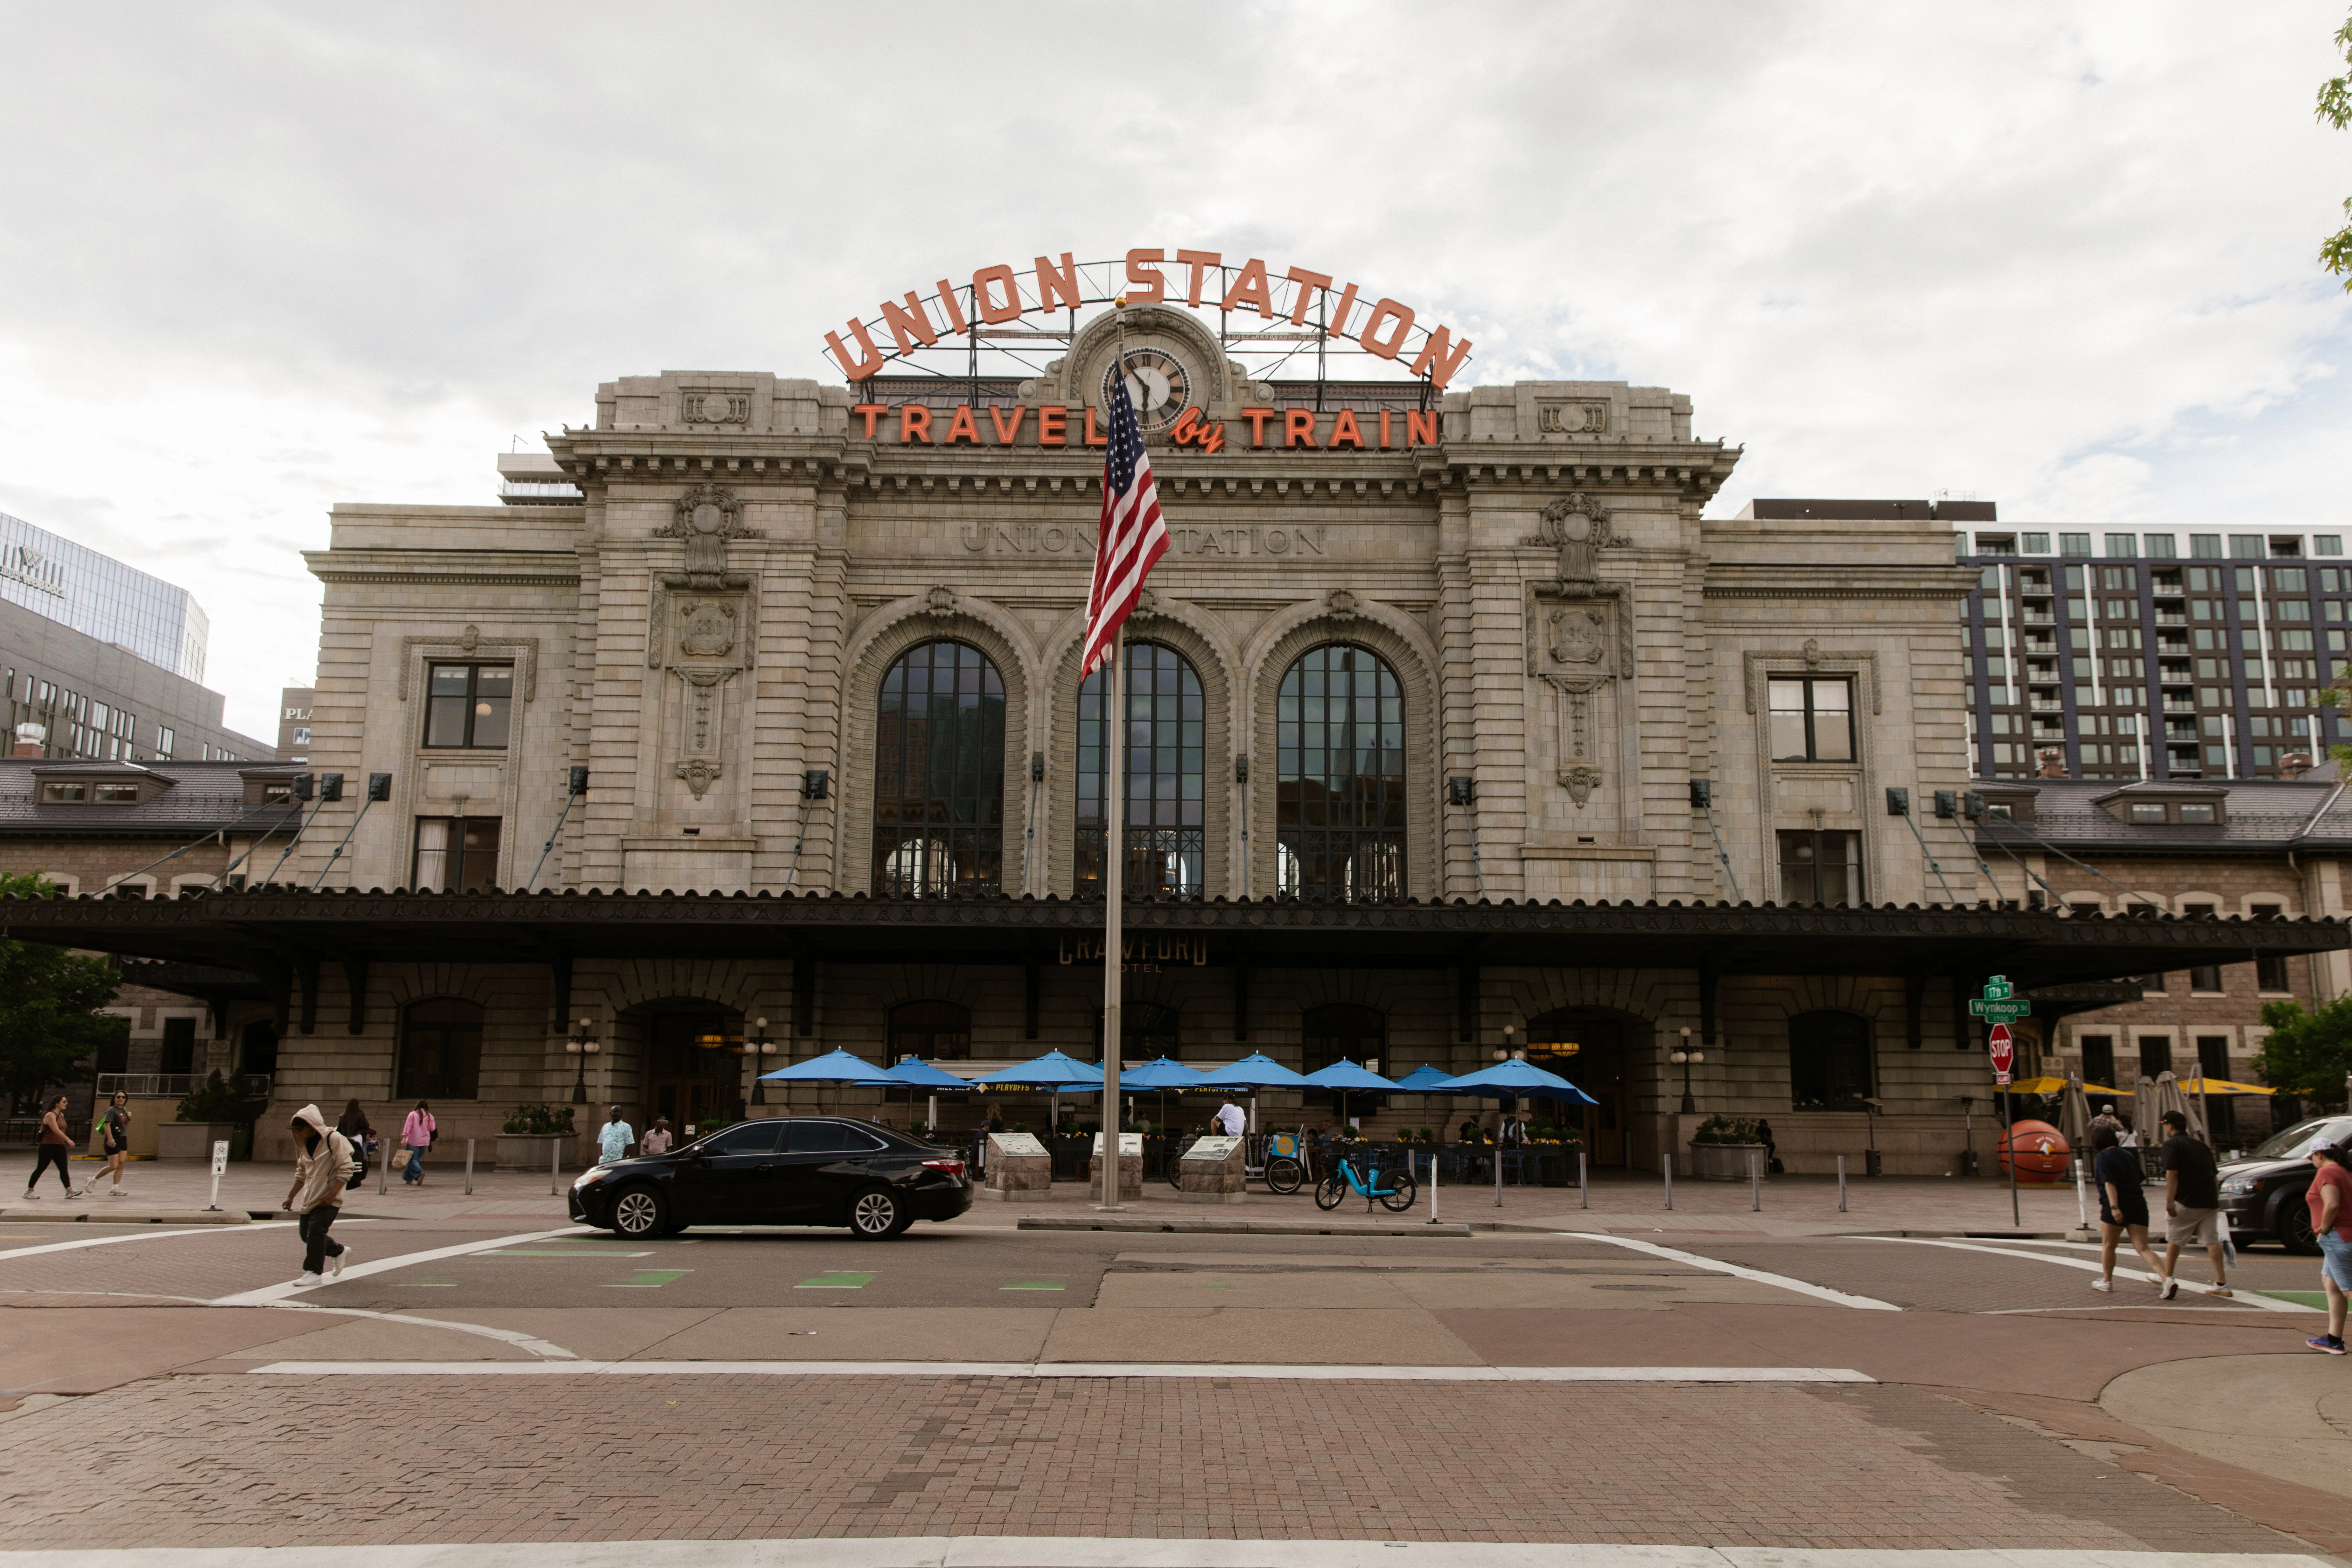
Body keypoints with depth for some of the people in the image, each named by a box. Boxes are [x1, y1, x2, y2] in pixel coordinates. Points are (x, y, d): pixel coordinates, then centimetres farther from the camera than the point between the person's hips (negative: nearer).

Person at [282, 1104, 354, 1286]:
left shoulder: (334, 1139, -15)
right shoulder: (306, 1144, 10)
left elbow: (346, 1169, -18)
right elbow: (301, 1173, 23)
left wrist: (331, 1194, -24)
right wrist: (291, 1197, 17)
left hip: (329, 1199, -8)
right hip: (310, 1197, 8)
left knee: (315, 1231, -16)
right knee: (305, 1233, 9)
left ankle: (314, 1273, -8)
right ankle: (340, 1252, 29)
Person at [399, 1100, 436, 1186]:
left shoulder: (413, 1114, -2)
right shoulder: (430, 1116, 5)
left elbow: (408, 1126, -9)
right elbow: (433, 1129, 7)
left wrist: (404, 1137, -11)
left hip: (413, 1141, -3)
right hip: (425, 1142, 3)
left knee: (413, 1160, -4)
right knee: (418, 1159, 12)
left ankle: (420, 1173, -30)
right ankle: (409, 1180, 12)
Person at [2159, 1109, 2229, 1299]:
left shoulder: (2172, 1144, -3)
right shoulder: (2201, 1145, 20)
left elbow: (2172, 1174, -15)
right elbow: (2215, 1176, 21)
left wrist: (2170, 1201, -19)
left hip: (2186, 1201, -6)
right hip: (2210, 1202, 6)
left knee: (2174, 1239, 4)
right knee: (2212, 1240, 7)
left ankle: (2169, 1279, -4)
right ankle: (2222, 1284, 4)